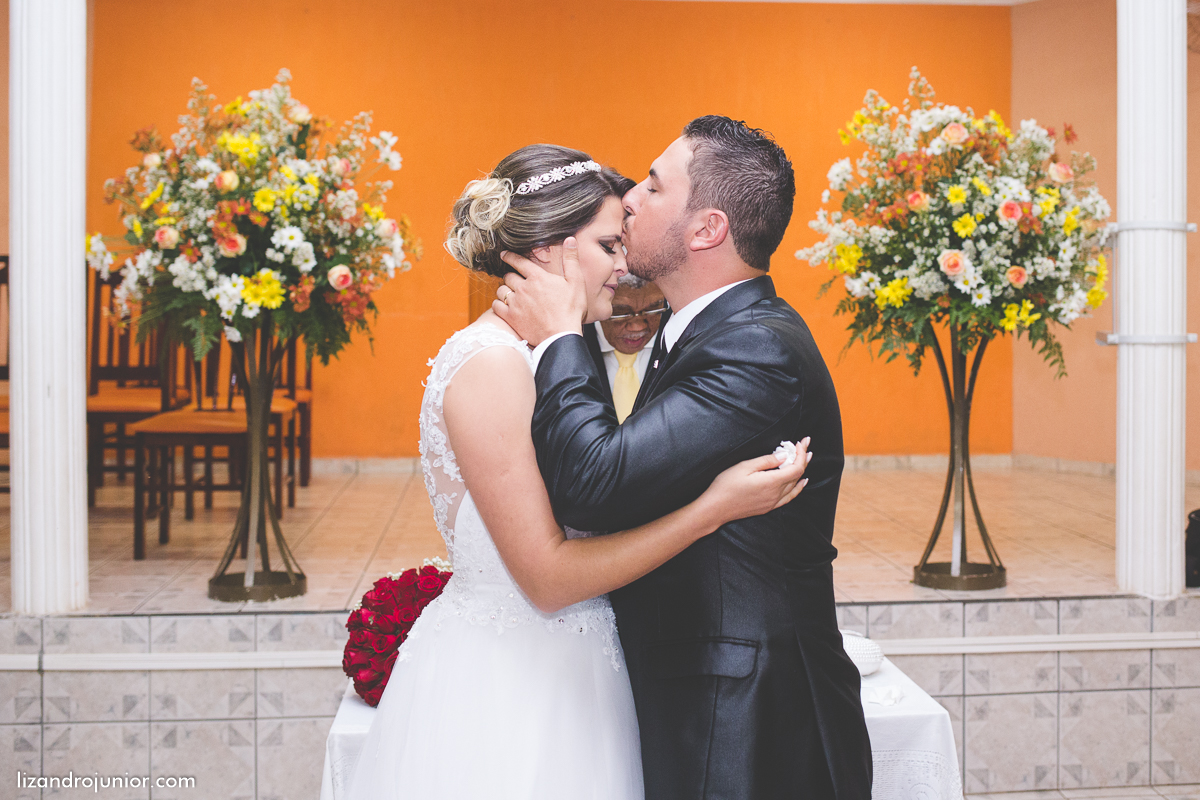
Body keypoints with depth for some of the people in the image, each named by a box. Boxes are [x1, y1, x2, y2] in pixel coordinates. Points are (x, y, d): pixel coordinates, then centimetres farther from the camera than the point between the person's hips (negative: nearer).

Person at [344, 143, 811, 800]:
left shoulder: (536, 358, 8)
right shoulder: (490, 365, -20)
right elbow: (547, 577, -22)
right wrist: (713, 507, -23)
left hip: (557, 671, 9)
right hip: (501, 691, -9)